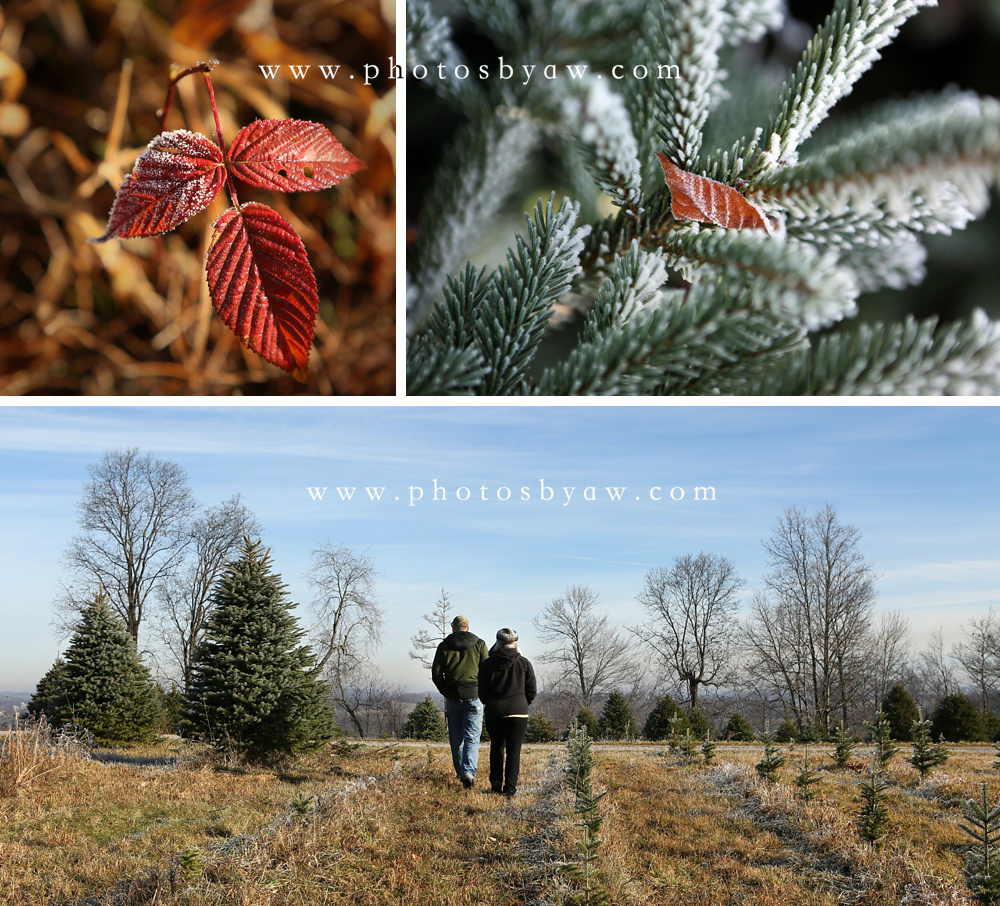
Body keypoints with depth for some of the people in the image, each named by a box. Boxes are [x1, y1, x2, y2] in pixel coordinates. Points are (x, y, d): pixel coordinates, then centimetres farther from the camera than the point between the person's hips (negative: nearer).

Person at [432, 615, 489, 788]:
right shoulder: (479, 644, 2)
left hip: (452, 698, 1)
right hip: (474, 697, -1)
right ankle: (468, 772, -20)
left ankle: (460, 772, 22)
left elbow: (436, 673, 1)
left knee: (456, 738, 13)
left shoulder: (444, 646, 3)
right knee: (472, 738, -3)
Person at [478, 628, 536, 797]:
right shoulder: (524, 663, -1)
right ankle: (510, 788, -1)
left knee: (496, 747, 16)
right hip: (518, 712, -1)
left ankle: (496, 785, 14)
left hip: (494, 712, 1)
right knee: (514, 750, 4)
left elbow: (482, 692, 3)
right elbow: (532, 690, 3)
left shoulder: (487, 664, -1)